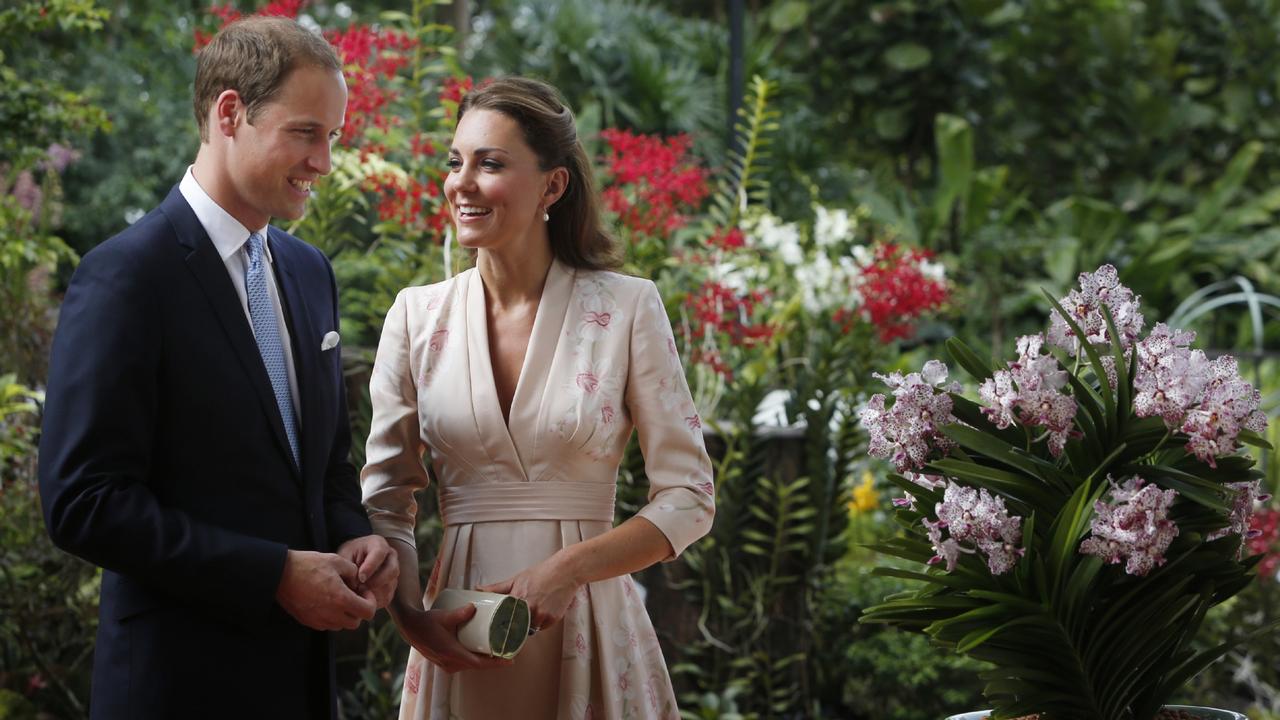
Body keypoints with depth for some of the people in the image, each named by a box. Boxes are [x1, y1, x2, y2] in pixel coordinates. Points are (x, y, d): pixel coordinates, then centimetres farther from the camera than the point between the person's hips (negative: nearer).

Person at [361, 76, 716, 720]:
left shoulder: (627, 309, -4)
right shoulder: (417, 316, 3)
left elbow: (687, 499, -4)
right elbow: (383, 500, 6)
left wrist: (566, 569, -17)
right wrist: (411, 618, -11)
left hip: (590, 634, -2)